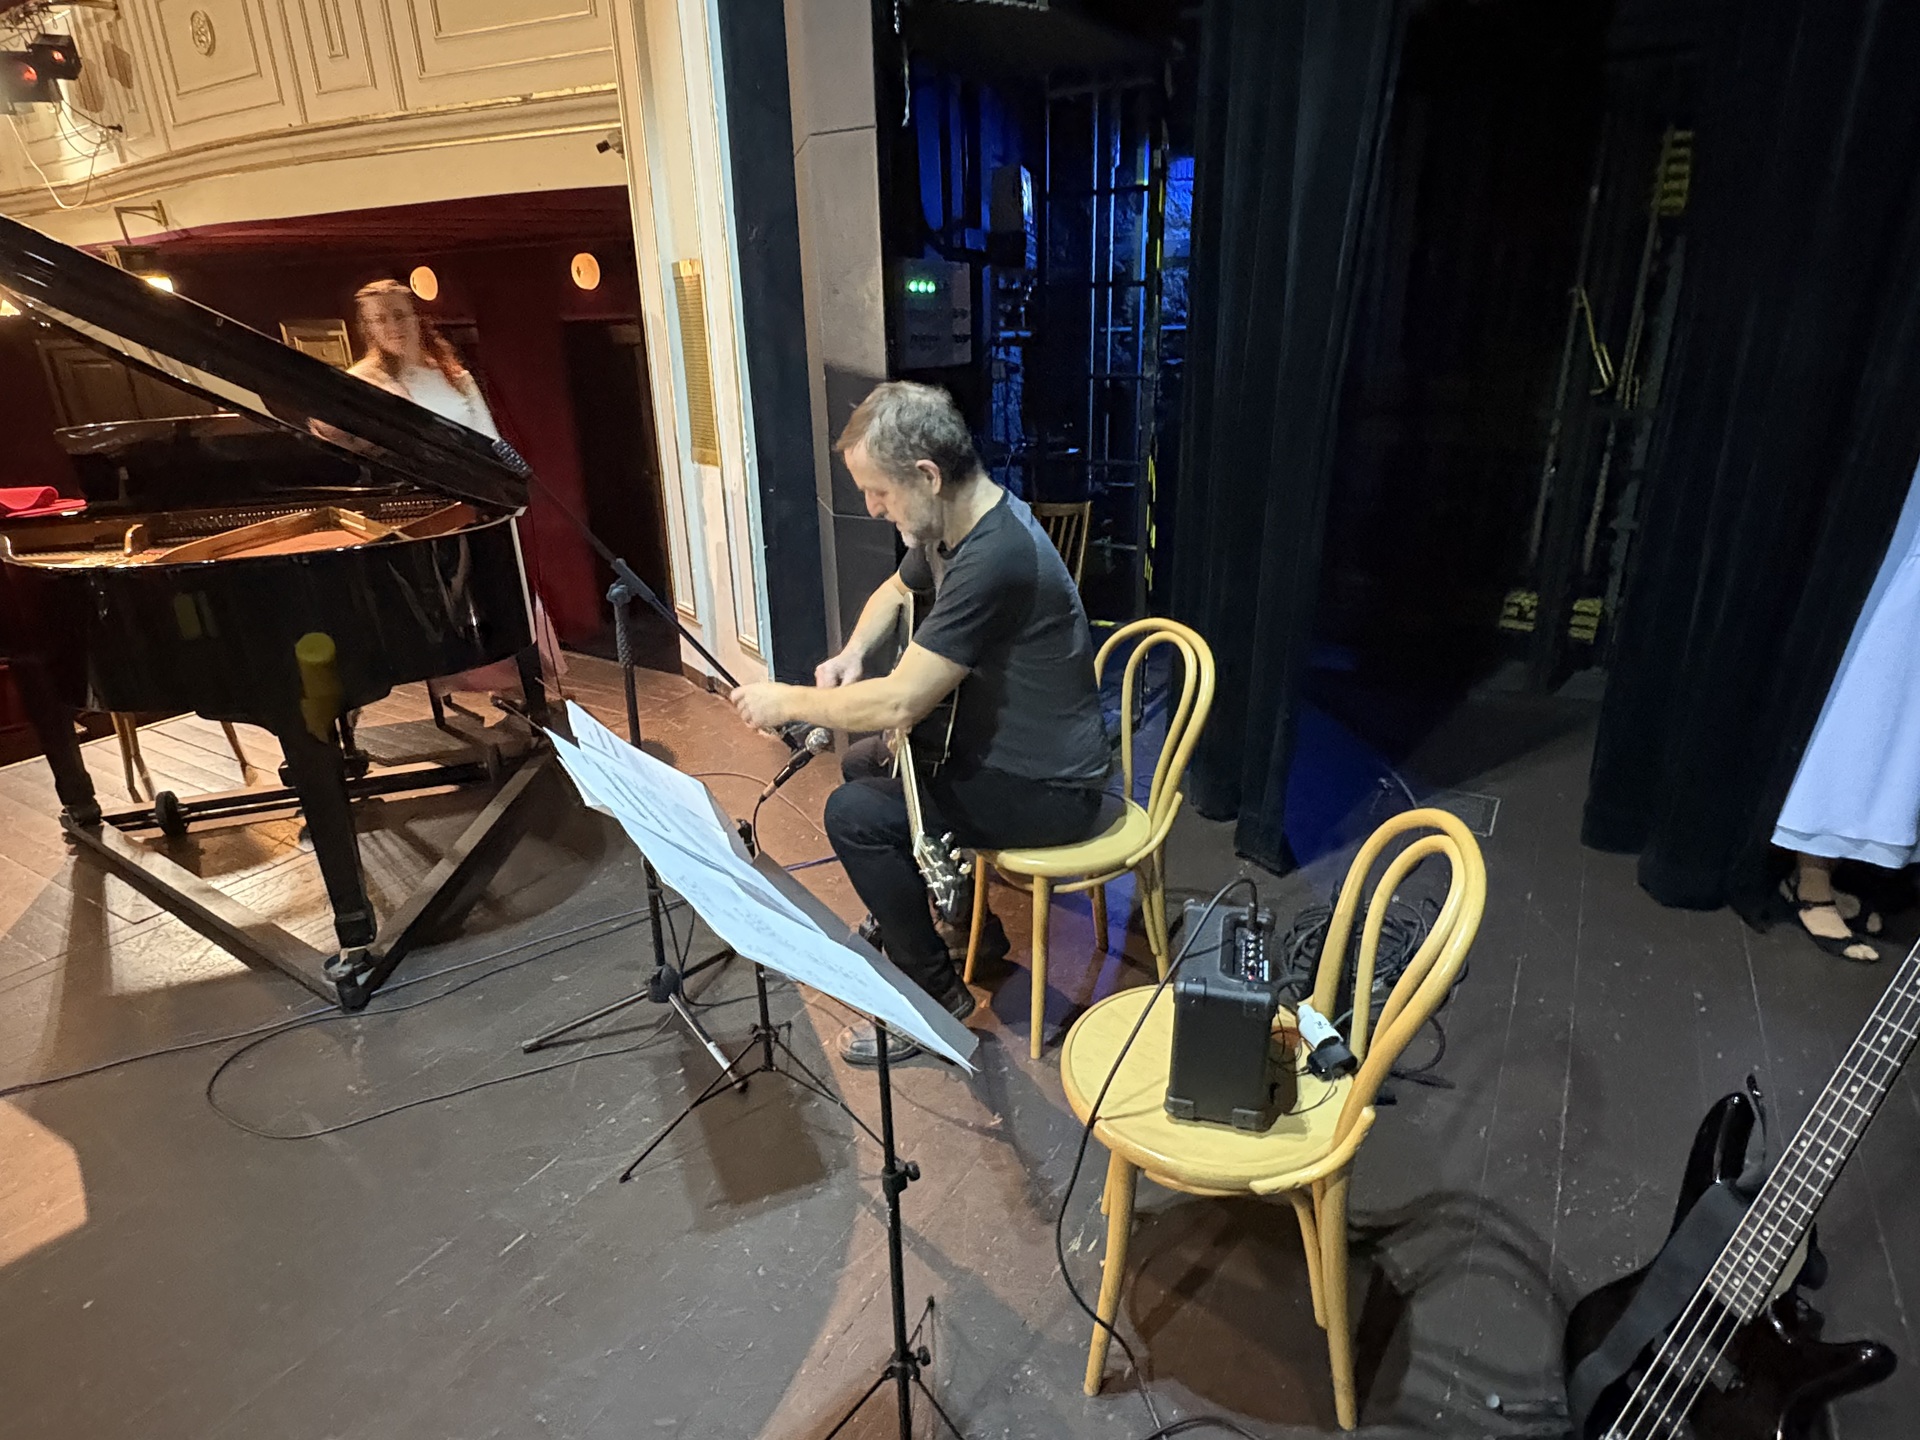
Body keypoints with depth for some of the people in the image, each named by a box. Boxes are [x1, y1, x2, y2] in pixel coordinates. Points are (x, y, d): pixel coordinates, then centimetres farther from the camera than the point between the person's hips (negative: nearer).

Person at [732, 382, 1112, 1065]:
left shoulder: (995, 558, -31)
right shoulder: (949, 523, 0)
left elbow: (900, 704, -31)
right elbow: (898, 590, 21)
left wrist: (786, 702, -16)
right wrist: (851, 656, 2)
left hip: (1048, 789, -10)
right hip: (998, 743, 10)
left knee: (854, 815, -16)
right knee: (861, 764, 20)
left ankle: (938, 996, 2)